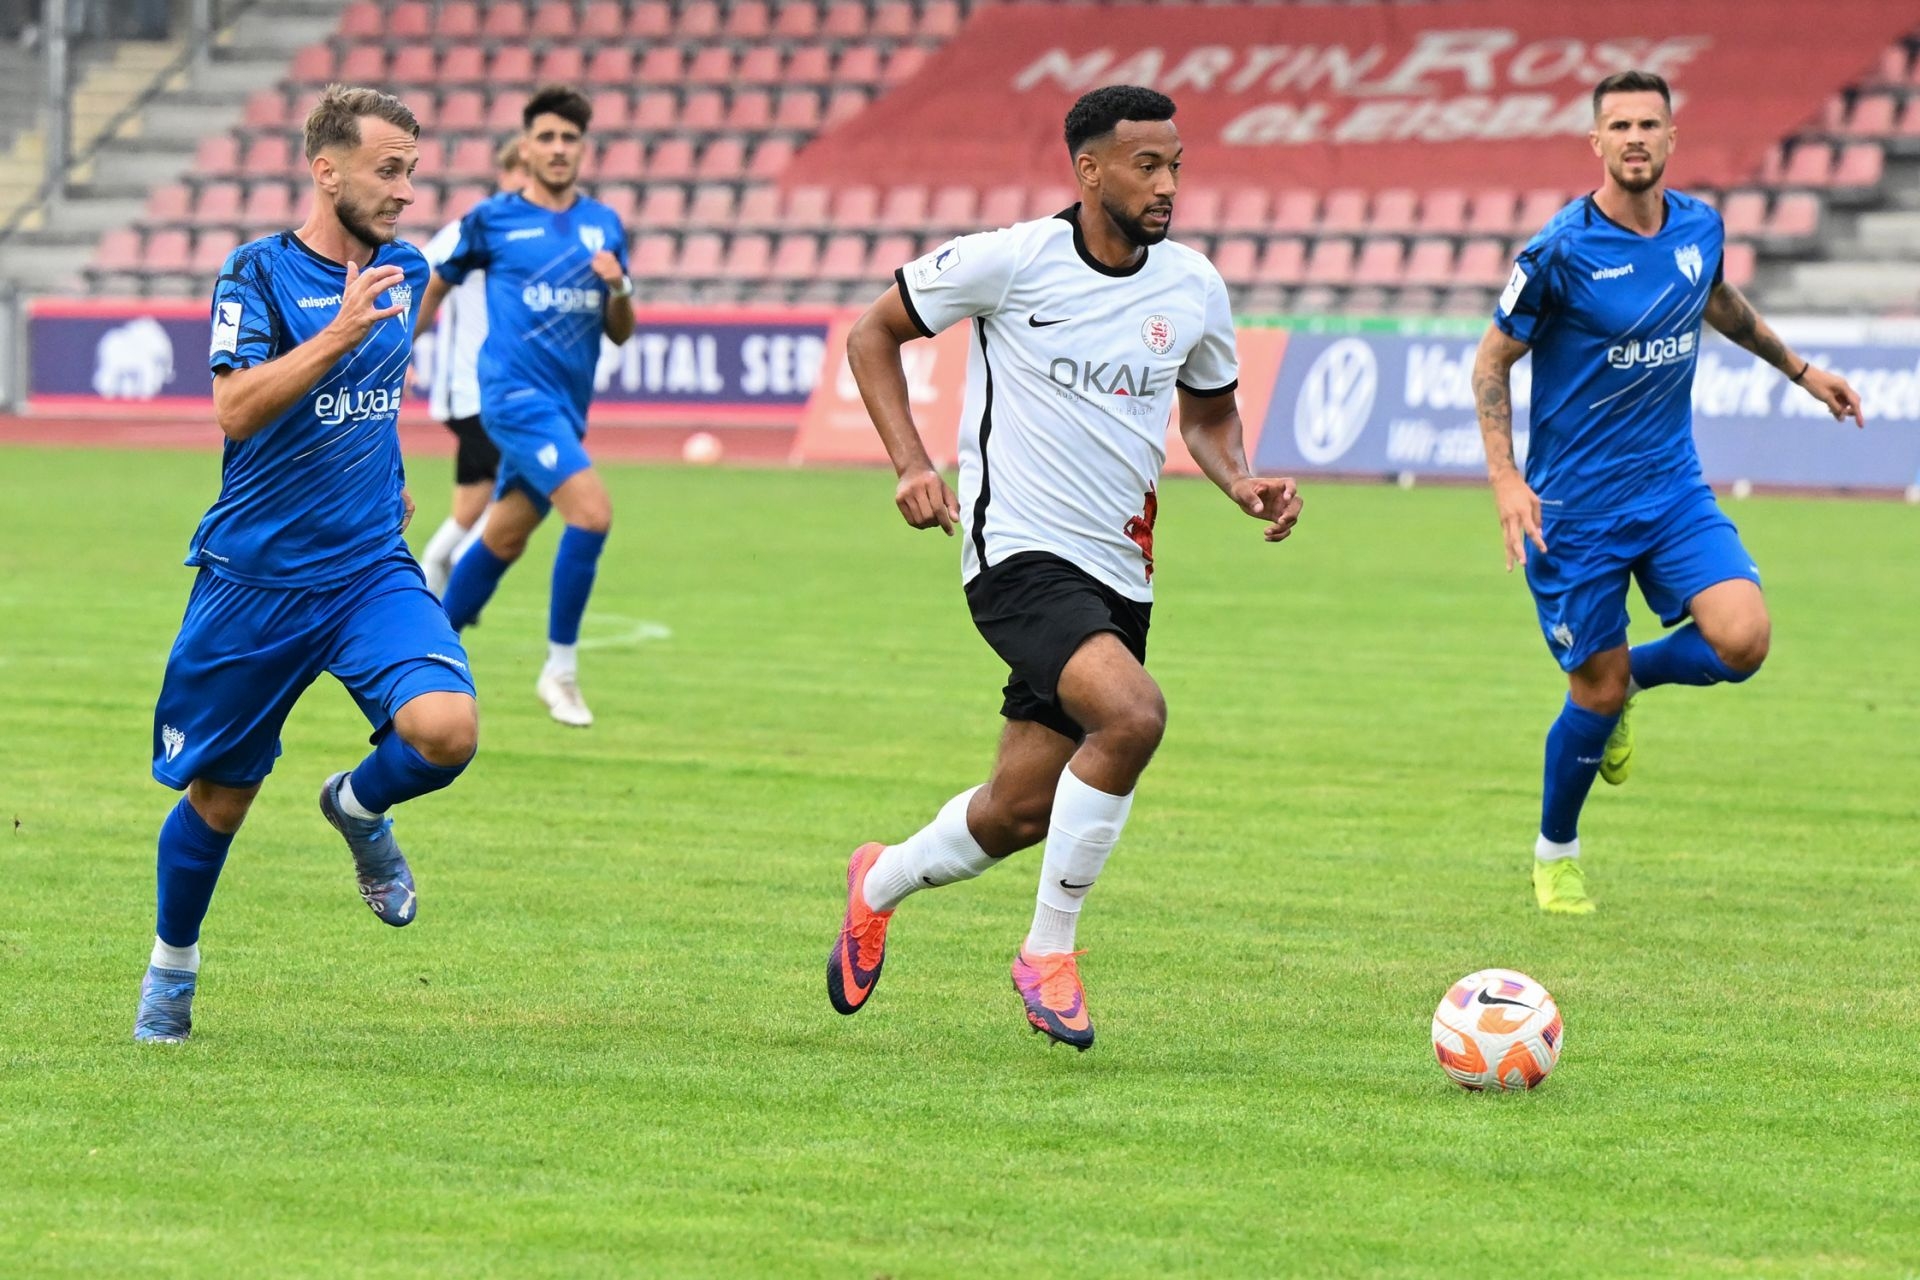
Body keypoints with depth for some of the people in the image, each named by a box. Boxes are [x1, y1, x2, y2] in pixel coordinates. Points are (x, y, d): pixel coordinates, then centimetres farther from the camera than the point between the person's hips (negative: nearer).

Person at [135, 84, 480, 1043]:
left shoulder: (404, 271, 7)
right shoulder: (258, 273, -10)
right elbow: (235, 409, -25)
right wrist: (341, 331, -33)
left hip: (371, 569, 4)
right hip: (255, 577, -4)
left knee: (445, 729, -23)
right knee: (220, 795, 7)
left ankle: (359, 810, 11)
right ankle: (171, 964, 32)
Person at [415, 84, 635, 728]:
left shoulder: (605, 225, 11)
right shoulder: (492, 218, -1)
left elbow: (620, 333, 12)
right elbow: (436, 284, 14)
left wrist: (619, 289, -8)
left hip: (565, 406, 6)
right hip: (516, 391, -6)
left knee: (504, 539, 13)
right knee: (593, 511, -22)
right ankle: (561, 668, -12)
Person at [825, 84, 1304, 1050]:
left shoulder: (1193, 288, 5)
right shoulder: (1012, 261, -9)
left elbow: (1209, 412, 22)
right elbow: (872, 334, 3)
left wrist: (1242, 482, 0)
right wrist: (911, 464, -9)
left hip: (1119, 573, 6)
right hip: (1019, 557, -6)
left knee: (1019, 812, 8)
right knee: (1132, 715, -30)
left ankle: (880, 885, 41)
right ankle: (1049, 952, -13)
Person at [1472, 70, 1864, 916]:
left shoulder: (1699, 227, 0)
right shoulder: (1561, 251, -16)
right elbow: (1491, 363, -6)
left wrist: (1800, 370, 31)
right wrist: (1506, 479, -17)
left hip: (1672, 488, 4)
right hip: (1576, 507, -4)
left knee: (1742, 639, -17)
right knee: (1599, 689, 0)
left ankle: (1624, 682, 16)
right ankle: (1555, 852, 27)